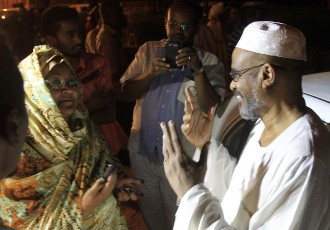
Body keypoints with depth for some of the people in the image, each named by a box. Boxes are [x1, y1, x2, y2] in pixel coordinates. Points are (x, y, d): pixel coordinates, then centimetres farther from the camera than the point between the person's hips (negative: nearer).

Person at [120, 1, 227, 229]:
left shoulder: (209, 62, -8)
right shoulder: (148, 50, 2)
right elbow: (126, 93, -2)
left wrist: (198, 70, -30)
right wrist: (150, 74, -20)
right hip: (142, 150, 3)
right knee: (148, 211, 22)